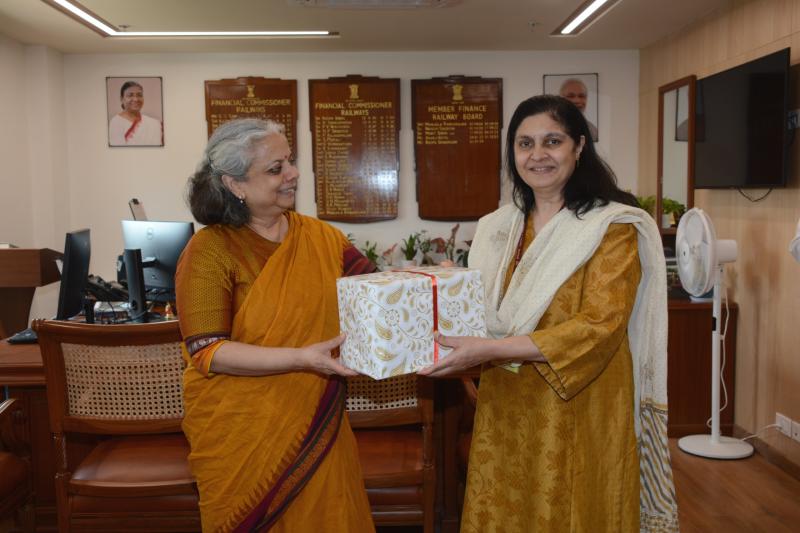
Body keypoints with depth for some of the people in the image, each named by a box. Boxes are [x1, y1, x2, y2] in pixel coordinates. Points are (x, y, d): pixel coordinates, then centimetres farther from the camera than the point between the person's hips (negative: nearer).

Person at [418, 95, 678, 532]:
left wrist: (493, 350, -27)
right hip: (505, 410, 5)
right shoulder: (497, 229, 7)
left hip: (577, 414, -5)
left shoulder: (613, 227, -10)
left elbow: (598, 328, -20)